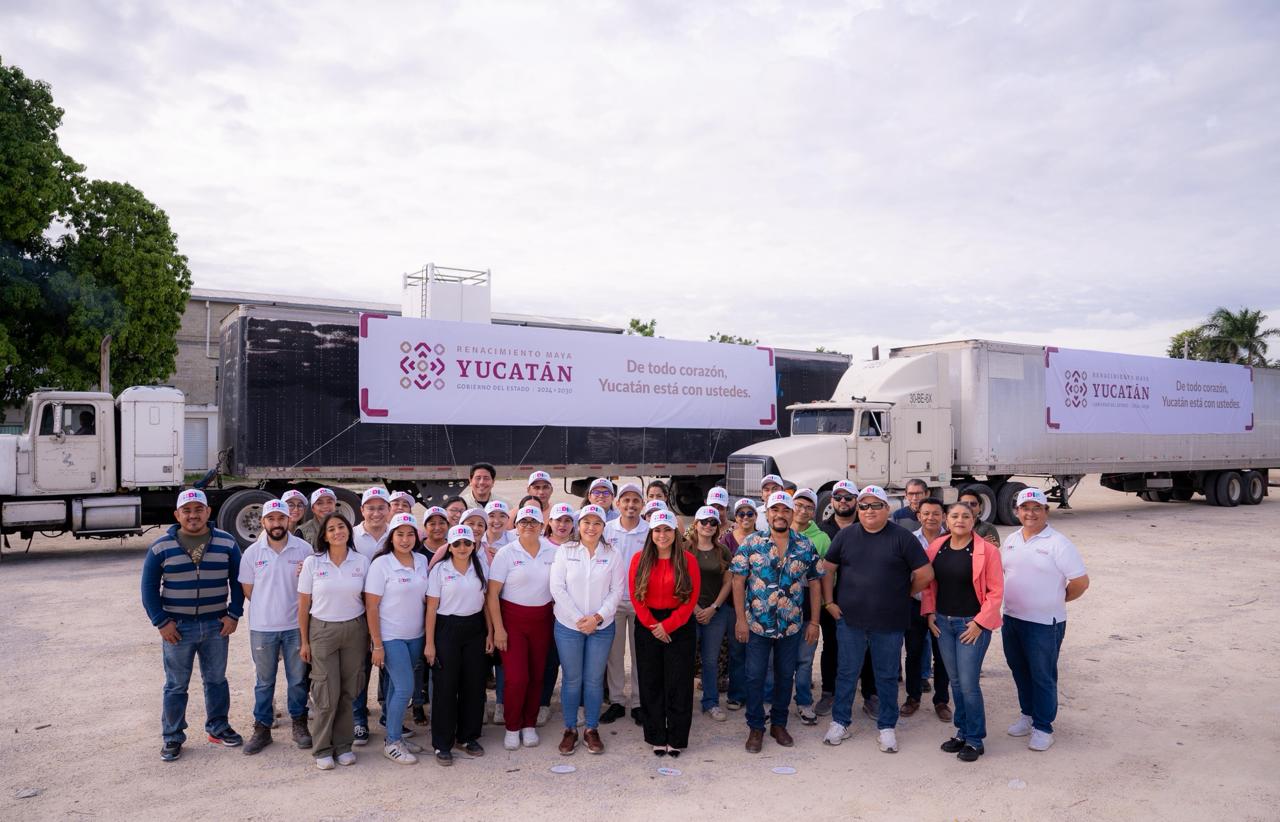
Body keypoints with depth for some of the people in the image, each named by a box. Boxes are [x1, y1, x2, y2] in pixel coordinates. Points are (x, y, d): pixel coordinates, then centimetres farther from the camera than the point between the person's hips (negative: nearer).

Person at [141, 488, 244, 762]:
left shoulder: (226, 543, 0)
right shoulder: (161, 547, -3)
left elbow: (238, 582, 5)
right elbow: (149, 587, 1)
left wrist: (233, 615, -2)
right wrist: (161, 622, -6)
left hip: (216, 625, 1)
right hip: (177, 627, -1)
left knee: (216, 680, 13)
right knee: (176, 685, 8)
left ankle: (218, 728, 28)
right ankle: (172, 738, 21)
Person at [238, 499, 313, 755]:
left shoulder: (304, 549, -5)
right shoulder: (252, 552, -2)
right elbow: (247, 589, 7)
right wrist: (269, 607, 5)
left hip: (295, 625, 0)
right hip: (262, 627, 1)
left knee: (298, 678, 10)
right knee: (264, 680, 12)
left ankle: (299, 724, 25)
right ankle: (262, 728, 24)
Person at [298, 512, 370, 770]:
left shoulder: (362, 561, 0)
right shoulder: (312, 562, -3)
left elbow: (367, 601, 4)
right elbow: (303, 604, 1)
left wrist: (370, 636, 1)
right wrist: (304, 642, 1)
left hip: (355, 630, 1)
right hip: (323, 630, -1)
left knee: (348, 691, 6)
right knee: (326, 693, 0)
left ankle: (343, 745, 20)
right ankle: (322, 749, 15)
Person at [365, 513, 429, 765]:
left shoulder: (422, 560, 4)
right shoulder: (381, 564, -11)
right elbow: (371, 606, -11)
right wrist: (377, 645, -13)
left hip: (415, 637, 5)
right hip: (391, 638, -5)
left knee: (397, 687, 13)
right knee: (405, 688, -7)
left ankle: (396, 735, 26)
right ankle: (391, 743, 9)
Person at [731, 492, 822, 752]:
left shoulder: (806, 546, 0)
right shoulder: (751, 543, -5)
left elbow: (814, 584, 5)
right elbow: (738, 581, -5)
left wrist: (814, 621, 1)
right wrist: (741, 619, -9)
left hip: (792, 626, 2)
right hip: (757, 624, -2)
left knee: (785, 675, 13)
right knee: (755, 676, 5)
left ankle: (779, 724, 30)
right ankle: (755, 728, 20)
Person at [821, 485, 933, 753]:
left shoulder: (903, 538, -5)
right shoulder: (846, 536, 2)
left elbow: (925, 574, -3)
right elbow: (826, 569, 9)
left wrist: (903, 596, 4)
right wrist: (829, 602, 4)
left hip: (890, 623, -1)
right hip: (850, 620, 2)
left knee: (887, 676, 11)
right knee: (846, 673, 11)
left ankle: (887, 727, 26)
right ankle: (840, 722, 25)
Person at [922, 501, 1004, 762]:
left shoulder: (986, 550, -10)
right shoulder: (936, 547, 3)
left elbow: (996, 591, -9)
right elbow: (928, 583, 11)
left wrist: (980, 623, -12)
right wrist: (929, 613, 3)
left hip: (972, 624, -5)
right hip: (942, 623, 5)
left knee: (969, 684, -3)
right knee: (956, 681, 14)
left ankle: (975, 740, 13)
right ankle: (962, 732, 27)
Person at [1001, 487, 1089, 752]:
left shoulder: (1058, 543, -13)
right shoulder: (1011, 540, 6)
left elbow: (1081, 582, -14)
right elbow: (999, 570, 20)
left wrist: (1057, 600, 0)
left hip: (1044, 623, -6)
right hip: (1012, 618, 6)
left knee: (1042, 676, 5)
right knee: (1019, 670, 18)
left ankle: (1043, 727, 17)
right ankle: (1028, 714, 36)